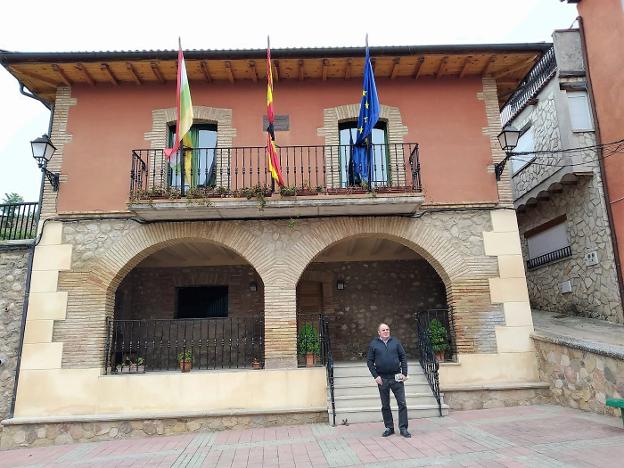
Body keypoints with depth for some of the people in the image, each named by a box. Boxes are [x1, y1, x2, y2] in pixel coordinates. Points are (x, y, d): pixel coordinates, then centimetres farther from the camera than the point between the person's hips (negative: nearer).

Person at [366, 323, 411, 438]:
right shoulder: (373, 344, 1)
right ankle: (389, 428, 21)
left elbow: (403, 358, 6)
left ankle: (403, 428, 9)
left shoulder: (395, 342, 5)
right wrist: (375, 376, -7)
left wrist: (404, 373, -3)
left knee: (402, 403, 0)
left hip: (397, 378, 0)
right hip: (382, 379, 0)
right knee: (385, 405, 9)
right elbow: (369, 361, 1)